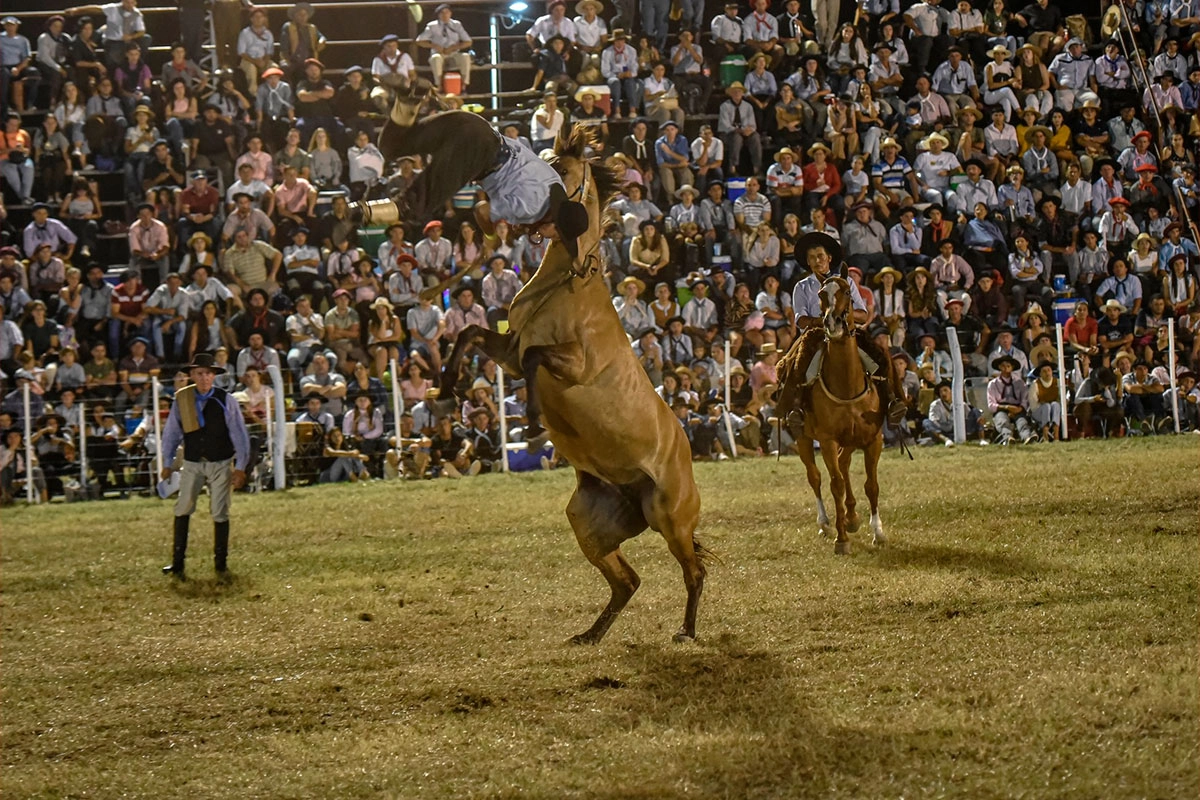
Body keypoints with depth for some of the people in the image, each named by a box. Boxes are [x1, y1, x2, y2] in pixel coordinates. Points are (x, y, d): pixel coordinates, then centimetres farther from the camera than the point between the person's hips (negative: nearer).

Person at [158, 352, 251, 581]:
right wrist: (168, 463, 10)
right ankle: (177, 563, -3)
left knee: (220, 513, 2)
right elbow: (171, 432, 8)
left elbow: (239, 434, -4)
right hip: (192, 464, 1)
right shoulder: (181, 399, -3)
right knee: (182, 510, -7)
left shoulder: (225, 400, -8)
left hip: (220, 464, -1)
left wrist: (240, 467, -6)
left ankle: (221, 564, 12)